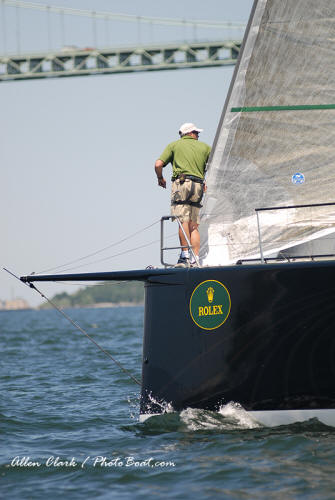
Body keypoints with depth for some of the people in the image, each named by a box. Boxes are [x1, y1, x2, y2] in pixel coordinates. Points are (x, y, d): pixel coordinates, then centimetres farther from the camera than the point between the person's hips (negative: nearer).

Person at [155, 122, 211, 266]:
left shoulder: (174, 145, 14)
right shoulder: (204, 147, 21)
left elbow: (158, 164, 3)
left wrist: (160, 178, 21)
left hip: (181, 183, -3)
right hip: (198, 186, 3)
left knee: (183, 221, -11)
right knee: (194, 225, 5)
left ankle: (185, 255, -19)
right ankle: (195, 259, -2)